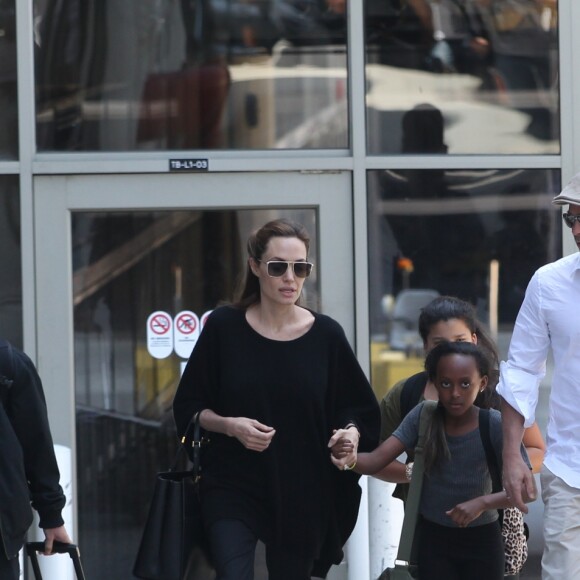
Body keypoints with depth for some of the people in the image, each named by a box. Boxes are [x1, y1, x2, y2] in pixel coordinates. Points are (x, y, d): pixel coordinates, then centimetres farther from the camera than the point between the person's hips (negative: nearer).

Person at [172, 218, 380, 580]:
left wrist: (351, 433, -14)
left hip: (303, 498, 2)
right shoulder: (224, 328, -4)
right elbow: (189, 408, 2)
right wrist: (230, 425, -16)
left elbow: (360, 409, 8)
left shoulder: (326, 335, 0)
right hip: (233, 489, -2)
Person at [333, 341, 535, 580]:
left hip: (481, 540, -1)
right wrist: (350, 459, -41)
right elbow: (376, 460, -18)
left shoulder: (496, 426, -16)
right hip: (433, 537, 1)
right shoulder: (422, 417, -10)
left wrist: (482, 503, -35)